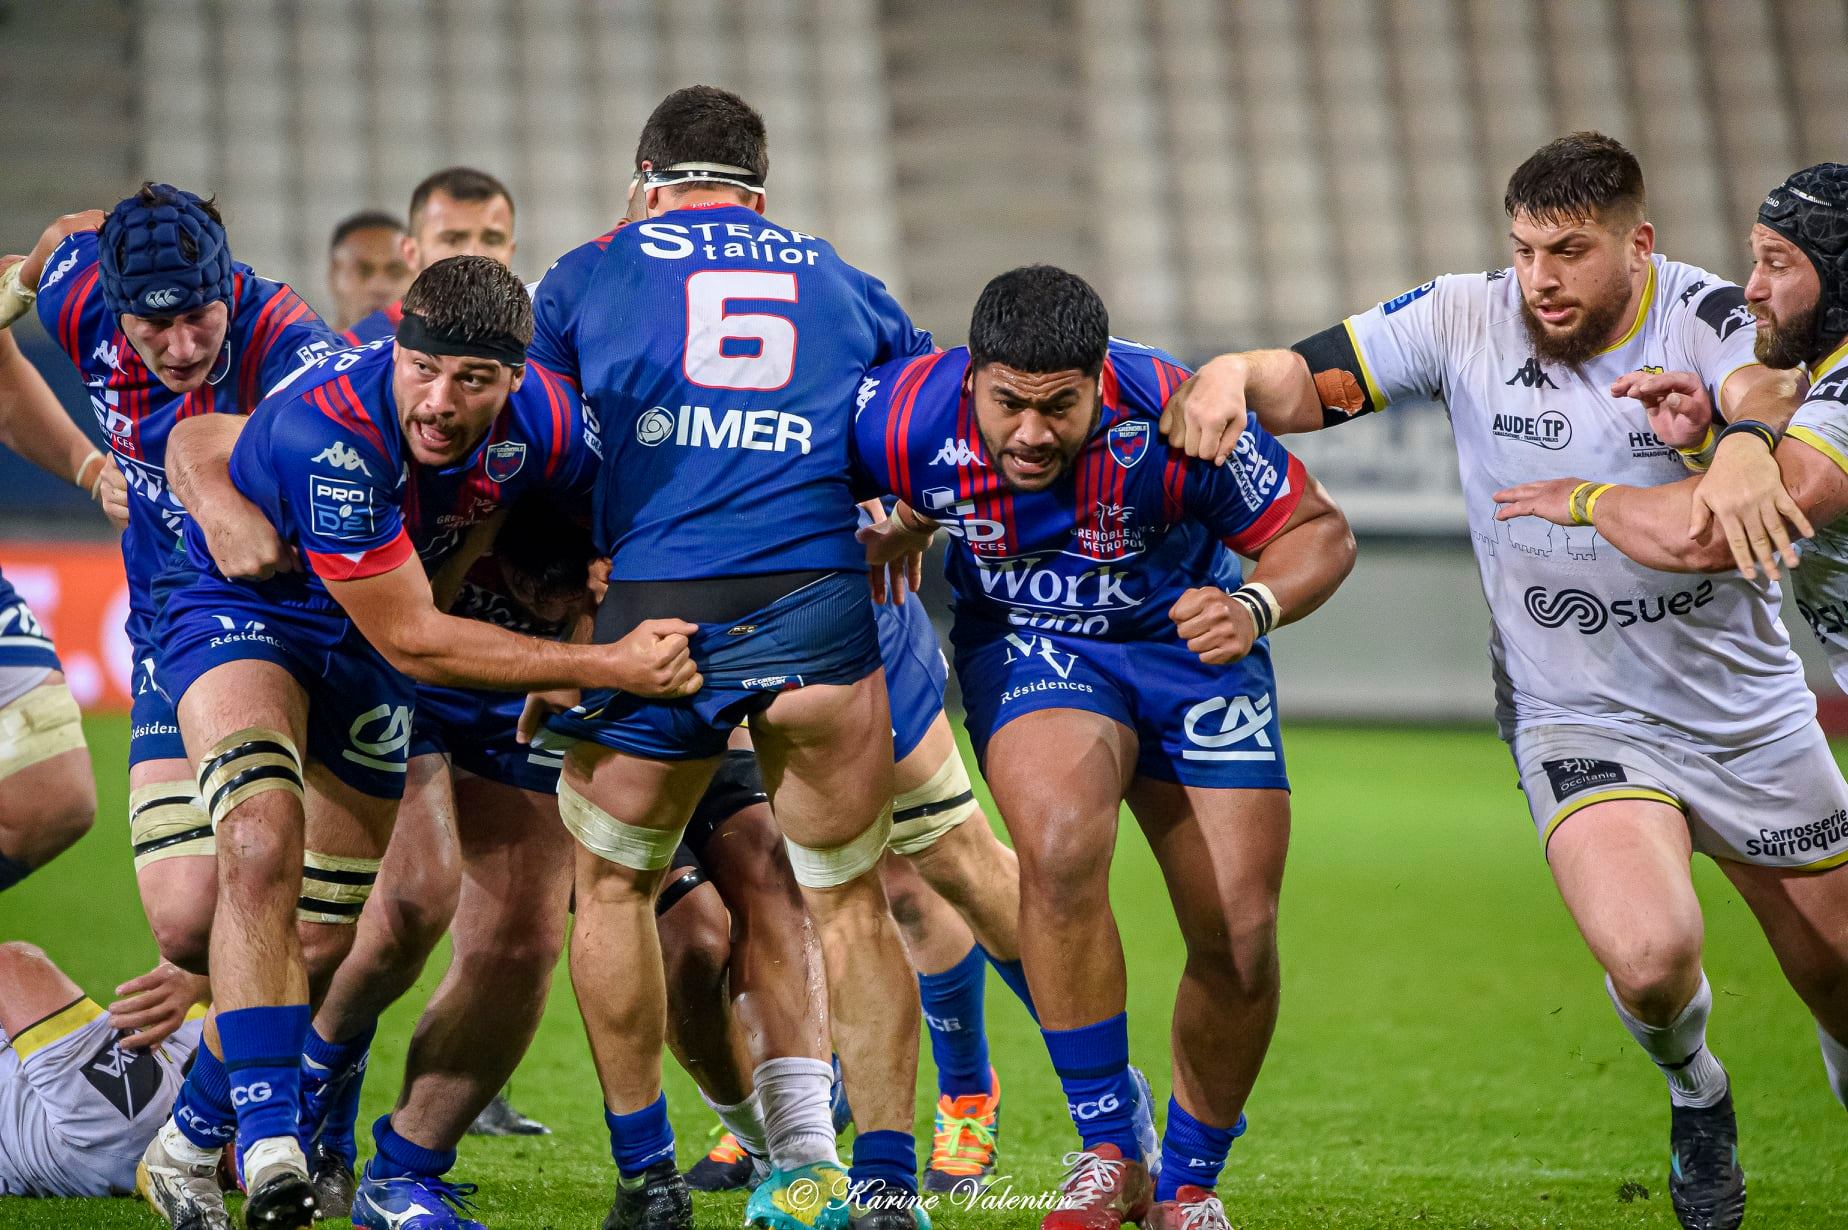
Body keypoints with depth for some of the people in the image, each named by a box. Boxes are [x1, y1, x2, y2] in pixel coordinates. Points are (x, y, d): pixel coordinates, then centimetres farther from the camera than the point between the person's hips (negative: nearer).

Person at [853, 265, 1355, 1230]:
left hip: (1188, 640, 0)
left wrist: (1257, 608, -32)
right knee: (1061, 844, -32)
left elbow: (1319, 531, -15)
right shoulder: (905, 417, -25)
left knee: (1240, 941, -7)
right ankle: (1109, 1151, -16)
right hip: (1023, 641, 0)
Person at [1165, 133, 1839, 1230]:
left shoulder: (1710, 317, -11)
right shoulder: (1466, 319, -7)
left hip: (1751, 715, 1)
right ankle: (1694, 1094, 8)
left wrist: (1718, 423, -56)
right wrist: (1230, 376, -28)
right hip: (1581, 724, -1)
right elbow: (1300, 387, -5)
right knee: (1649, 959, -27)